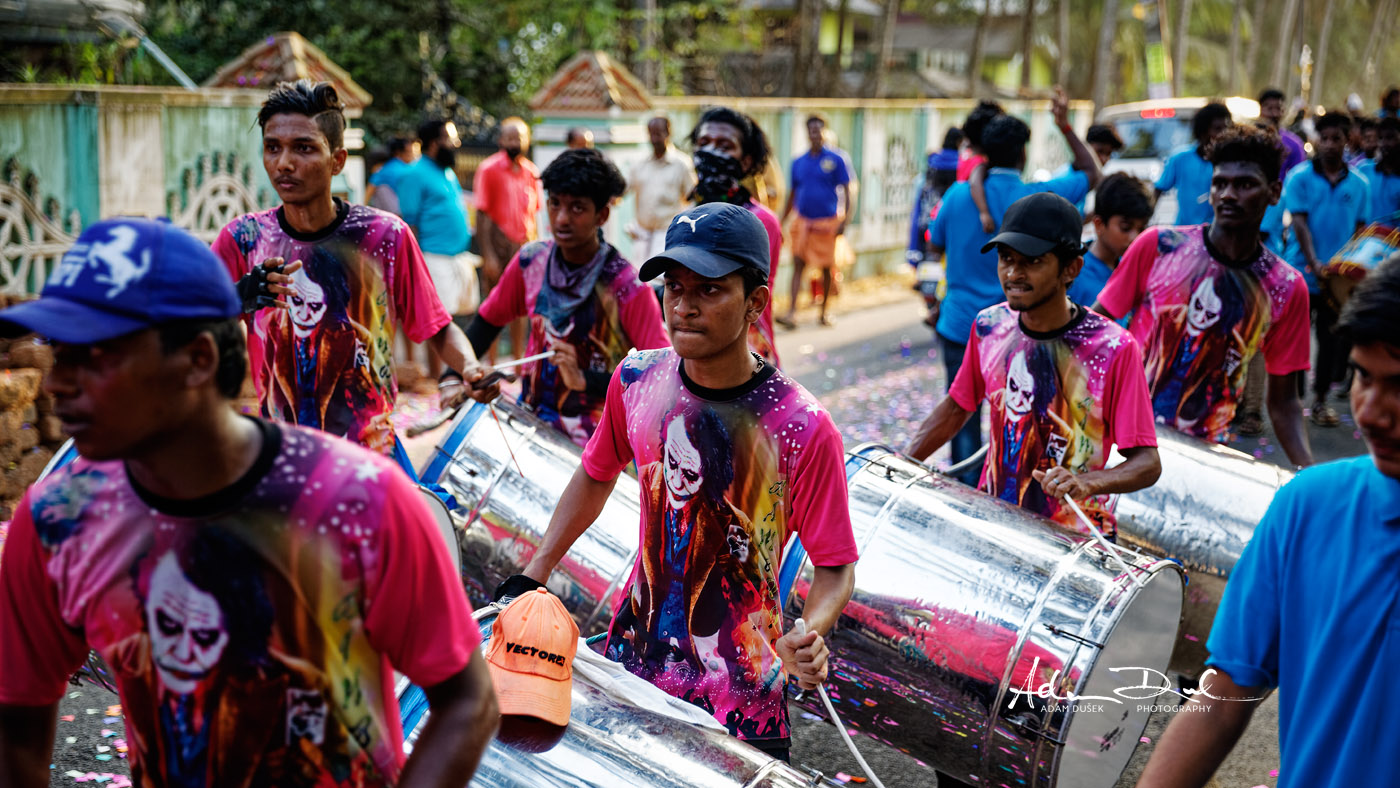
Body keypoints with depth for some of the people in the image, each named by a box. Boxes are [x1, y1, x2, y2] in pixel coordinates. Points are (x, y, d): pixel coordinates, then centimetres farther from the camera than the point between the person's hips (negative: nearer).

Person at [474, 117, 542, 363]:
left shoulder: (532, 172, 9)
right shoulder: (489, 169, -5)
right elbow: (482, 215, -8)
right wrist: (488, 256, -14)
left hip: (524, 245, 5)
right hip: (499, 243, -5)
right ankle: (492, 366, 5)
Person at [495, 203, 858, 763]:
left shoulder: (802, 429, -21)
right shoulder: (637, 380, -7)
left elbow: (835, 567, -12)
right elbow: (595, 476, 11)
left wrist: (810, 637, -32)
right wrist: (530, 579, 9)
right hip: (631, 656, 4)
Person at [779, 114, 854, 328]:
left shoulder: (836, 159, -1)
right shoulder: (799, 162, 10)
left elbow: (846, 192, -2)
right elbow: (793, 194, 17)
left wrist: (844, 221, -11)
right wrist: (781, 222, 14)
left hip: (827, 222, -3)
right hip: (803, 221, 3)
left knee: (827, 268, 7)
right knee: (798, 265, -6)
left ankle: (825, 311, 20)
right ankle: (792, 313, -11)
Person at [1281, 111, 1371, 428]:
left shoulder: (1359, 184, 6)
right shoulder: (1300, 177, -3)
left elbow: (1360, 230, 8)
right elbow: (1299, 222, -10)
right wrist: (1314, 262, -21)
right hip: (1301, 272, -3)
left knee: (1332, 339, 8)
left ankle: (1320, 399, 22)